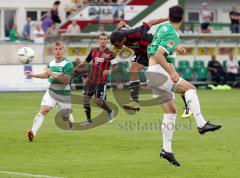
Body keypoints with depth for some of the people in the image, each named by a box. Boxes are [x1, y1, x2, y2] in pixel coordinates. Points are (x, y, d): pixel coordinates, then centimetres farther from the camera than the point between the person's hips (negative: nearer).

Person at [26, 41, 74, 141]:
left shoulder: (68, 64, -14)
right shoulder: (51, 63, 6)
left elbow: (66, 80, -23)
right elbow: (47, 75, 25)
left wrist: (53, 74, -29)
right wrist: (33, 75, 16)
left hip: (64, 94, -3)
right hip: (51, 92, 3)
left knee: (66, 117, 14)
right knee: (43, 110, -19)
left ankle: (72, 126, 50)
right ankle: (33, 132, -29)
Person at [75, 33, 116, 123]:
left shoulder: (110, 53, -8)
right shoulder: (94, 51, 7)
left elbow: (115, 66, -10)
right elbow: (86, 61, 18)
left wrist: (109, 71, -28)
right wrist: (77, 68, 11)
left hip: (101, 81, -5)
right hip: (91, 79, 5)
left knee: (98, 101, -9)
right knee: (85, 99, 4)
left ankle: (110, 112, 19)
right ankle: (88, 119, 17)